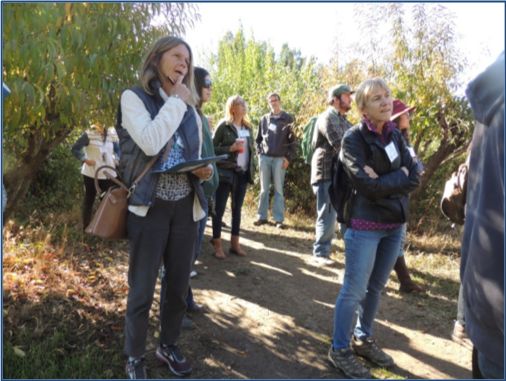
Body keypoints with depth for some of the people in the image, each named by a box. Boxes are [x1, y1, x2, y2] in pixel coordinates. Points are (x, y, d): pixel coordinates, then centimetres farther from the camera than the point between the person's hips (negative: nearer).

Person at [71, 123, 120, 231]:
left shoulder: (111, 136, 5)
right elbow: (74, 149, -5)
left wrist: (116, 158, 0)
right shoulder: (88, 134, -7)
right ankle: (86, 228, 17)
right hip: (91, 173, -4)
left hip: (109, 173, 4)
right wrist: (85, 159, -18)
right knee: (89, 200, 8)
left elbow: (118, 149, 20)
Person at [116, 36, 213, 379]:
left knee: (179, 284, 14)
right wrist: (175, 101, -10)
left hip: (186, 207, 5)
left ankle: (169, 346, 36)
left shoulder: (190, 108, 14)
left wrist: (204, 169, -3)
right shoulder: (134, 97, -3)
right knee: (142, 289, 6)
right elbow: (150, 143, -21)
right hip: (150, 206, -5)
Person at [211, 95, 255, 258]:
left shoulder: (248, 127, 13)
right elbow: (212, 148, -7)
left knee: (237, 208, 10)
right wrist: (230, 148, -18)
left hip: (242, 173, 6)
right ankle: (217, 245, 8)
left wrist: (251, 169, 8)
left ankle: (235, 243, 18)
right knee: (219, 208, -1)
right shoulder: (224, 126, -5)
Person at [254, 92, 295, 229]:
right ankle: (262, 216, 13)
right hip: (264, 157, 3)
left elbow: (292, 140, 1)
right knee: (264, 189, 6)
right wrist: (259, 152, 3)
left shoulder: (287, 118, 4)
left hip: (280, 158, -3)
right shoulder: (264, 119, 12)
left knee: (278, 189, 0)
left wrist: (288, 157, -6)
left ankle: (279, 219, 5)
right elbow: (258, 138, 18)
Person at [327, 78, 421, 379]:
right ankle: (340, 350, 19)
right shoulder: (354, 139, -11)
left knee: (376, 287, 17)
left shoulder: (395, 135, 7)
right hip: (365, 226, -6)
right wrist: (400, 177, -8)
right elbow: (368, 186, -21)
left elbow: (415, 178, 0)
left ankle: (363, 339, 35)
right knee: (354, 291, 2)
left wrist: (384, 182, -15)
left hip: (396, 224, 7)